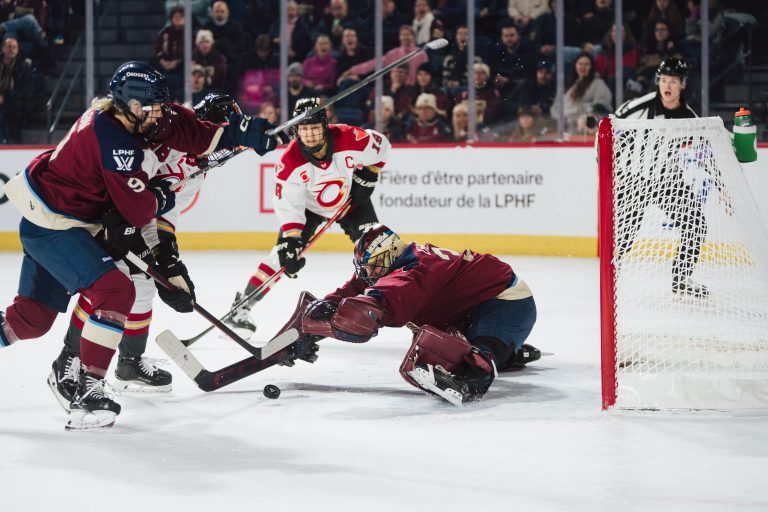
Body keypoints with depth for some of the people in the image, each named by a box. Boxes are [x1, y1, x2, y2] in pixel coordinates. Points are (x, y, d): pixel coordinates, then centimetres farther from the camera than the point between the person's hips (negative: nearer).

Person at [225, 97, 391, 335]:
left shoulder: (350, 138, -31)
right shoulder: (290, 161, -31)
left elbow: (381, 146, -10)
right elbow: (287, 206, -27)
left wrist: (367, 176, -13)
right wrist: (291, 242, -35)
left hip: (351, 199, 2)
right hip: (308, 205, -2)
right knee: (283, 253, -14)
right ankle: (241, 306, -10)